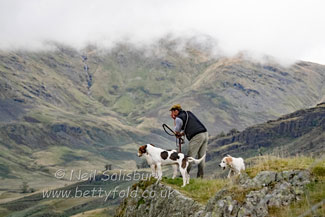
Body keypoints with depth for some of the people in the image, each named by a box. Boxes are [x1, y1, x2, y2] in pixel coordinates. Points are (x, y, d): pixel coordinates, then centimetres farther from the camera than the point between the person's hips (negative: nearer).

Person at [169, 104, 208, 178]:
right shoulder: (188, 113, 24)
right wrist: (181, 134, 24)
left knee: (190, 157, -4)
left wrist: (175, 120, 15)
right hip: (205, 134, 8)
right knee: (201, 157, 9)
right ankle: (200, 176, 10)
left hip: (197, 136, -8)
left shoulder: (179, 118, -2)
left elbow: (177, 131, 9)